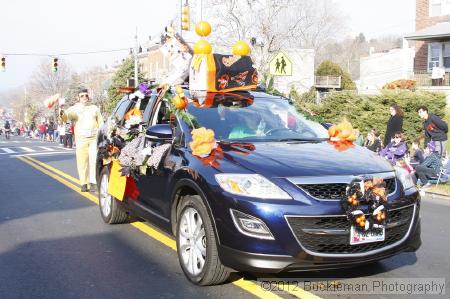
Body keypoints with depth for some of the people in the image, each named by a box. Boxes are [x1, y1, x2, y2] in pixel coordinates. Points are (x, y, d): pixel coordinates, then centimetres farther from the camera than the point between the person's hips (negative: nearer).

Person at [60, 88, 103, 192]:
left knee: (94, 160, -4)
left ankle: (93, 182, 0)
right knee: (82, 161, -1)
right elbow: (66, 118, -11)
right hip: (81, 138, -1)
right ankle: (84, 184, 6)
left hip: (94, 138, 1)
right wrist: (62, 113, -35)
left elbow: (101, 123, 19)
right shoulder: (74, 109, 8)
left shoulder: (94, 108, 17)